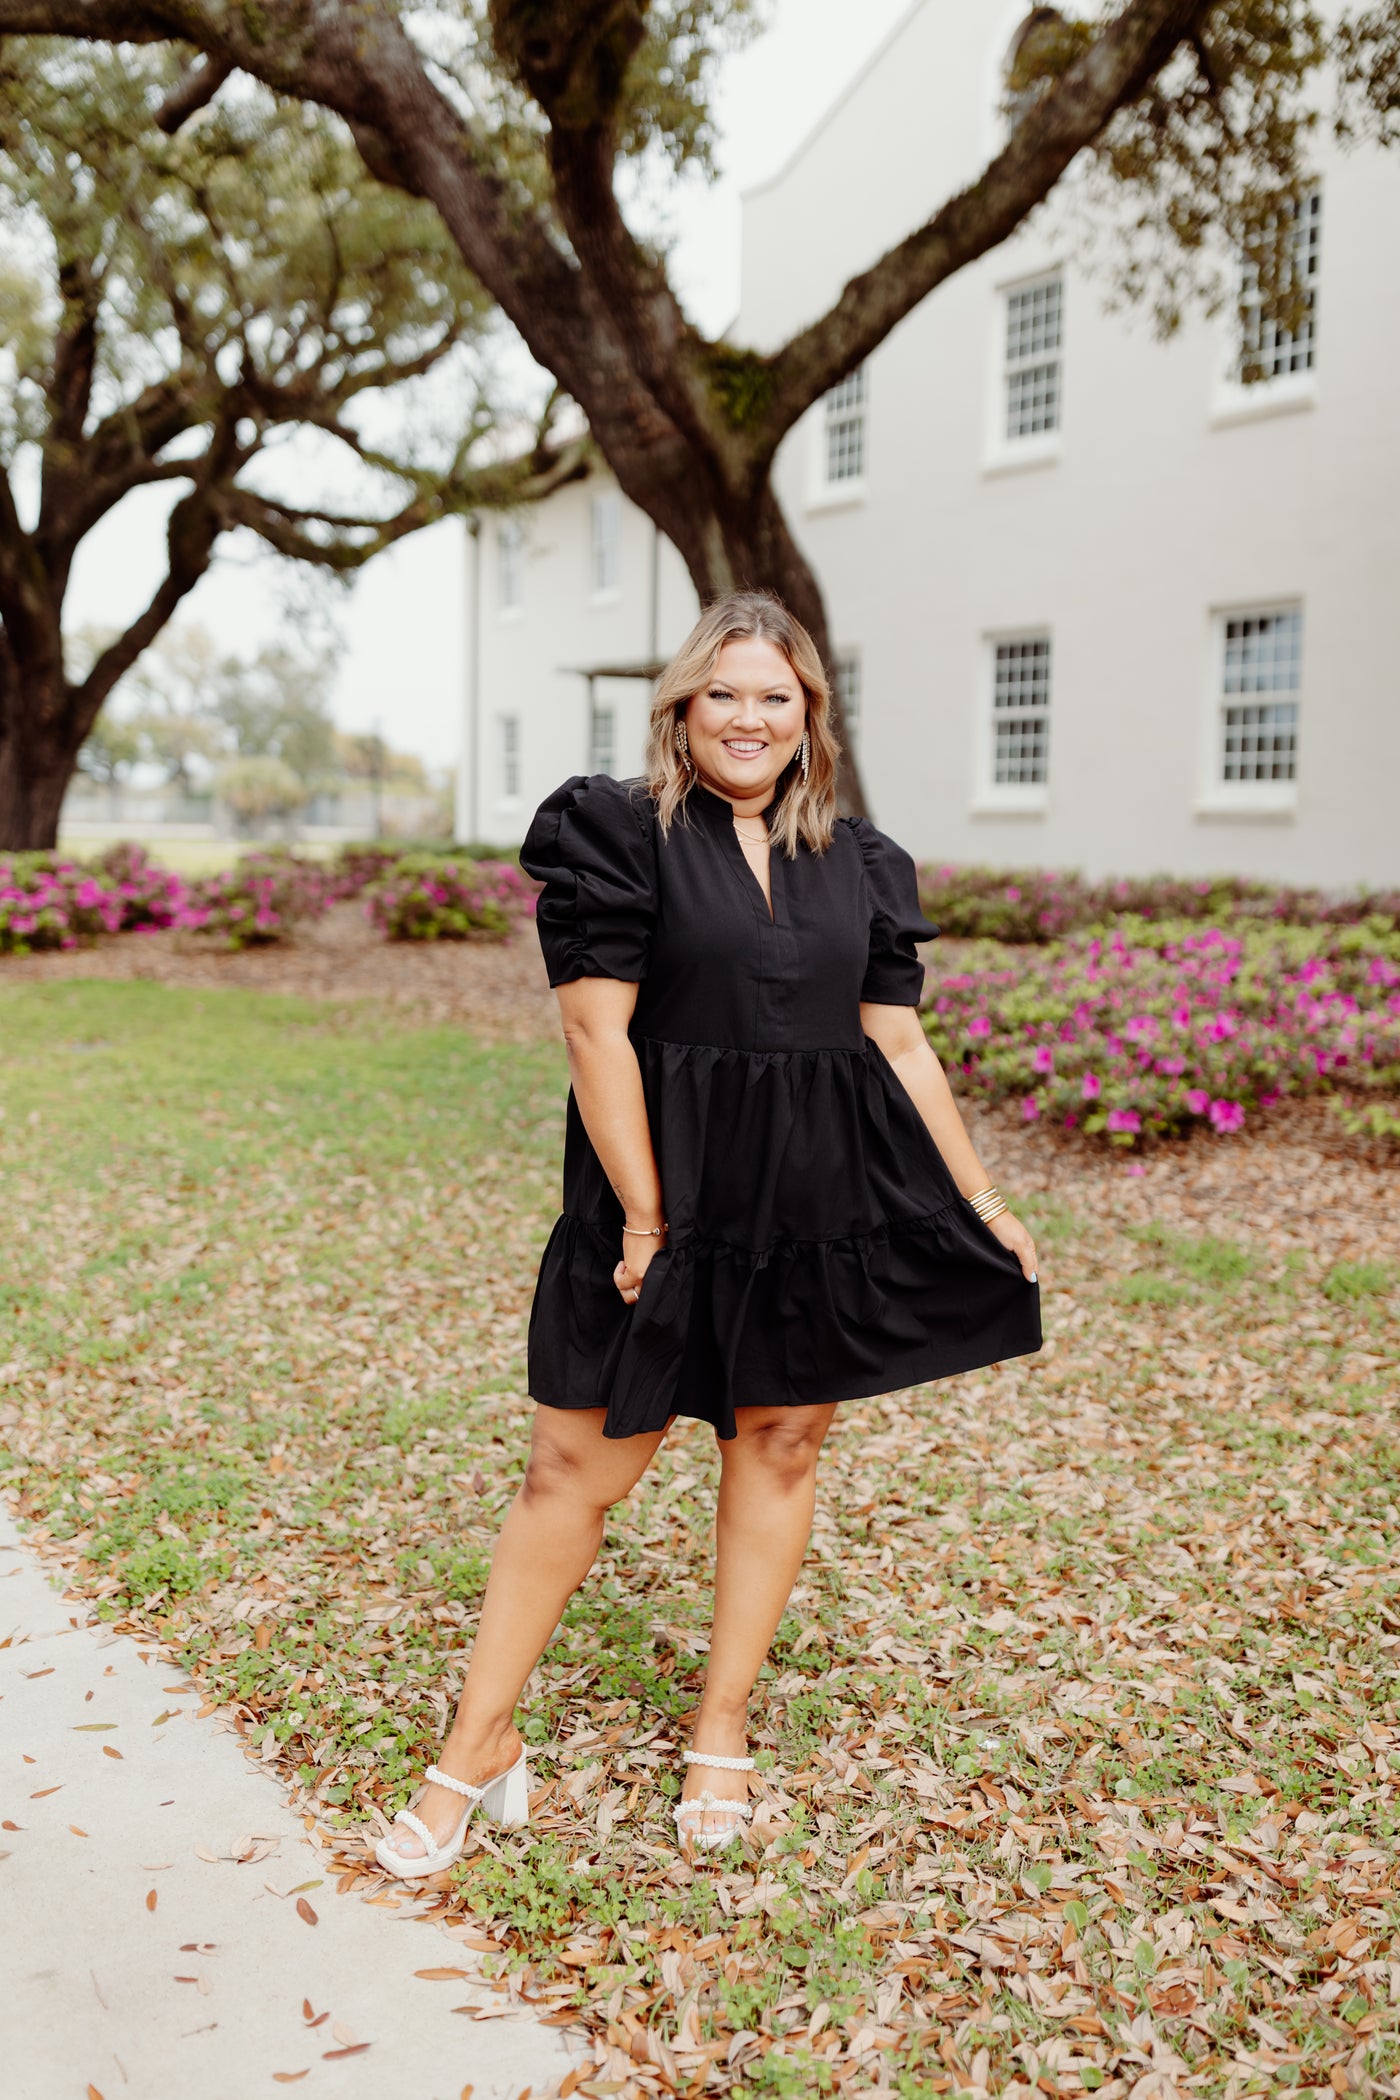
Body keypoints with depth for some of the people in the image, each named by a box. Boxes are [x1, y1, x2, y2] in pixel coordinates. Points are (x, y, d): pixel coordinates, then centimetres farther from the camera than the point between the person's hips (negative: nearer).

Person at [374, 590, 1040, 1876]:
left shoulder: (857, 863, 10)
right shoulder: (619, 832, -4)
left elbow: (902, 1047, 11)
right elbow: (596, 1027, -10)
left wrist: (981, 1203, 8)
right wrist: (643, 1214, -14)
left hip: (824, 1195, 4)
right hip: (670, 1186, -4)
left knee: (781, 1443, 10)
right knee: (577, 1468, 0)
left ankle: (723, 1730, 28)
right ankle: (481, 1748, 15)